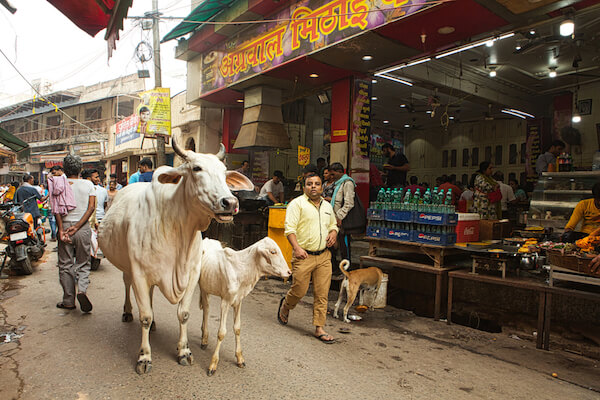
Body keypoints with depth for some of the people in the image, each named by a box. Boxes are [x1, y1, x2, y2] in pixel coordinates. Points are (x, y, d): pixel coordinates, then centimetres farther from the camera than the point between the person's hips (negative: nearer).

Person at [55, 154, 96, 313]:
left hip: (65, 226, 0)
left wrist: (61, 229, -13)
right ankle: (82, 289, -14)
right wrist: (77, 226, -9)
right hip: (84, 228, 0)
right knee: (83, 263, 11)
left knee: (65, 265, 9)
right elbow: (91, 207, -6)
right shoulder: (88, 184, 4)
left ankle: (68, 301, 14)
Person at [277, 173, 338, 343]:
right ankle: (285, 306, 35)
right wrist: (296, 247, -22)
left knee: (322, 294, 3)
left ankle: (319, 328, 13)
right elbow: (289, 228, -11)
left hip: (324, 256, 5)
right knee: (299, 290, 2)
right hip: (304, 255, -5)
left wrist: (333, 233, 7)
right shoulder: (297, 204, -4)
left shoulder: (327, 206, 16)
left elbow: (333, 224, 29)